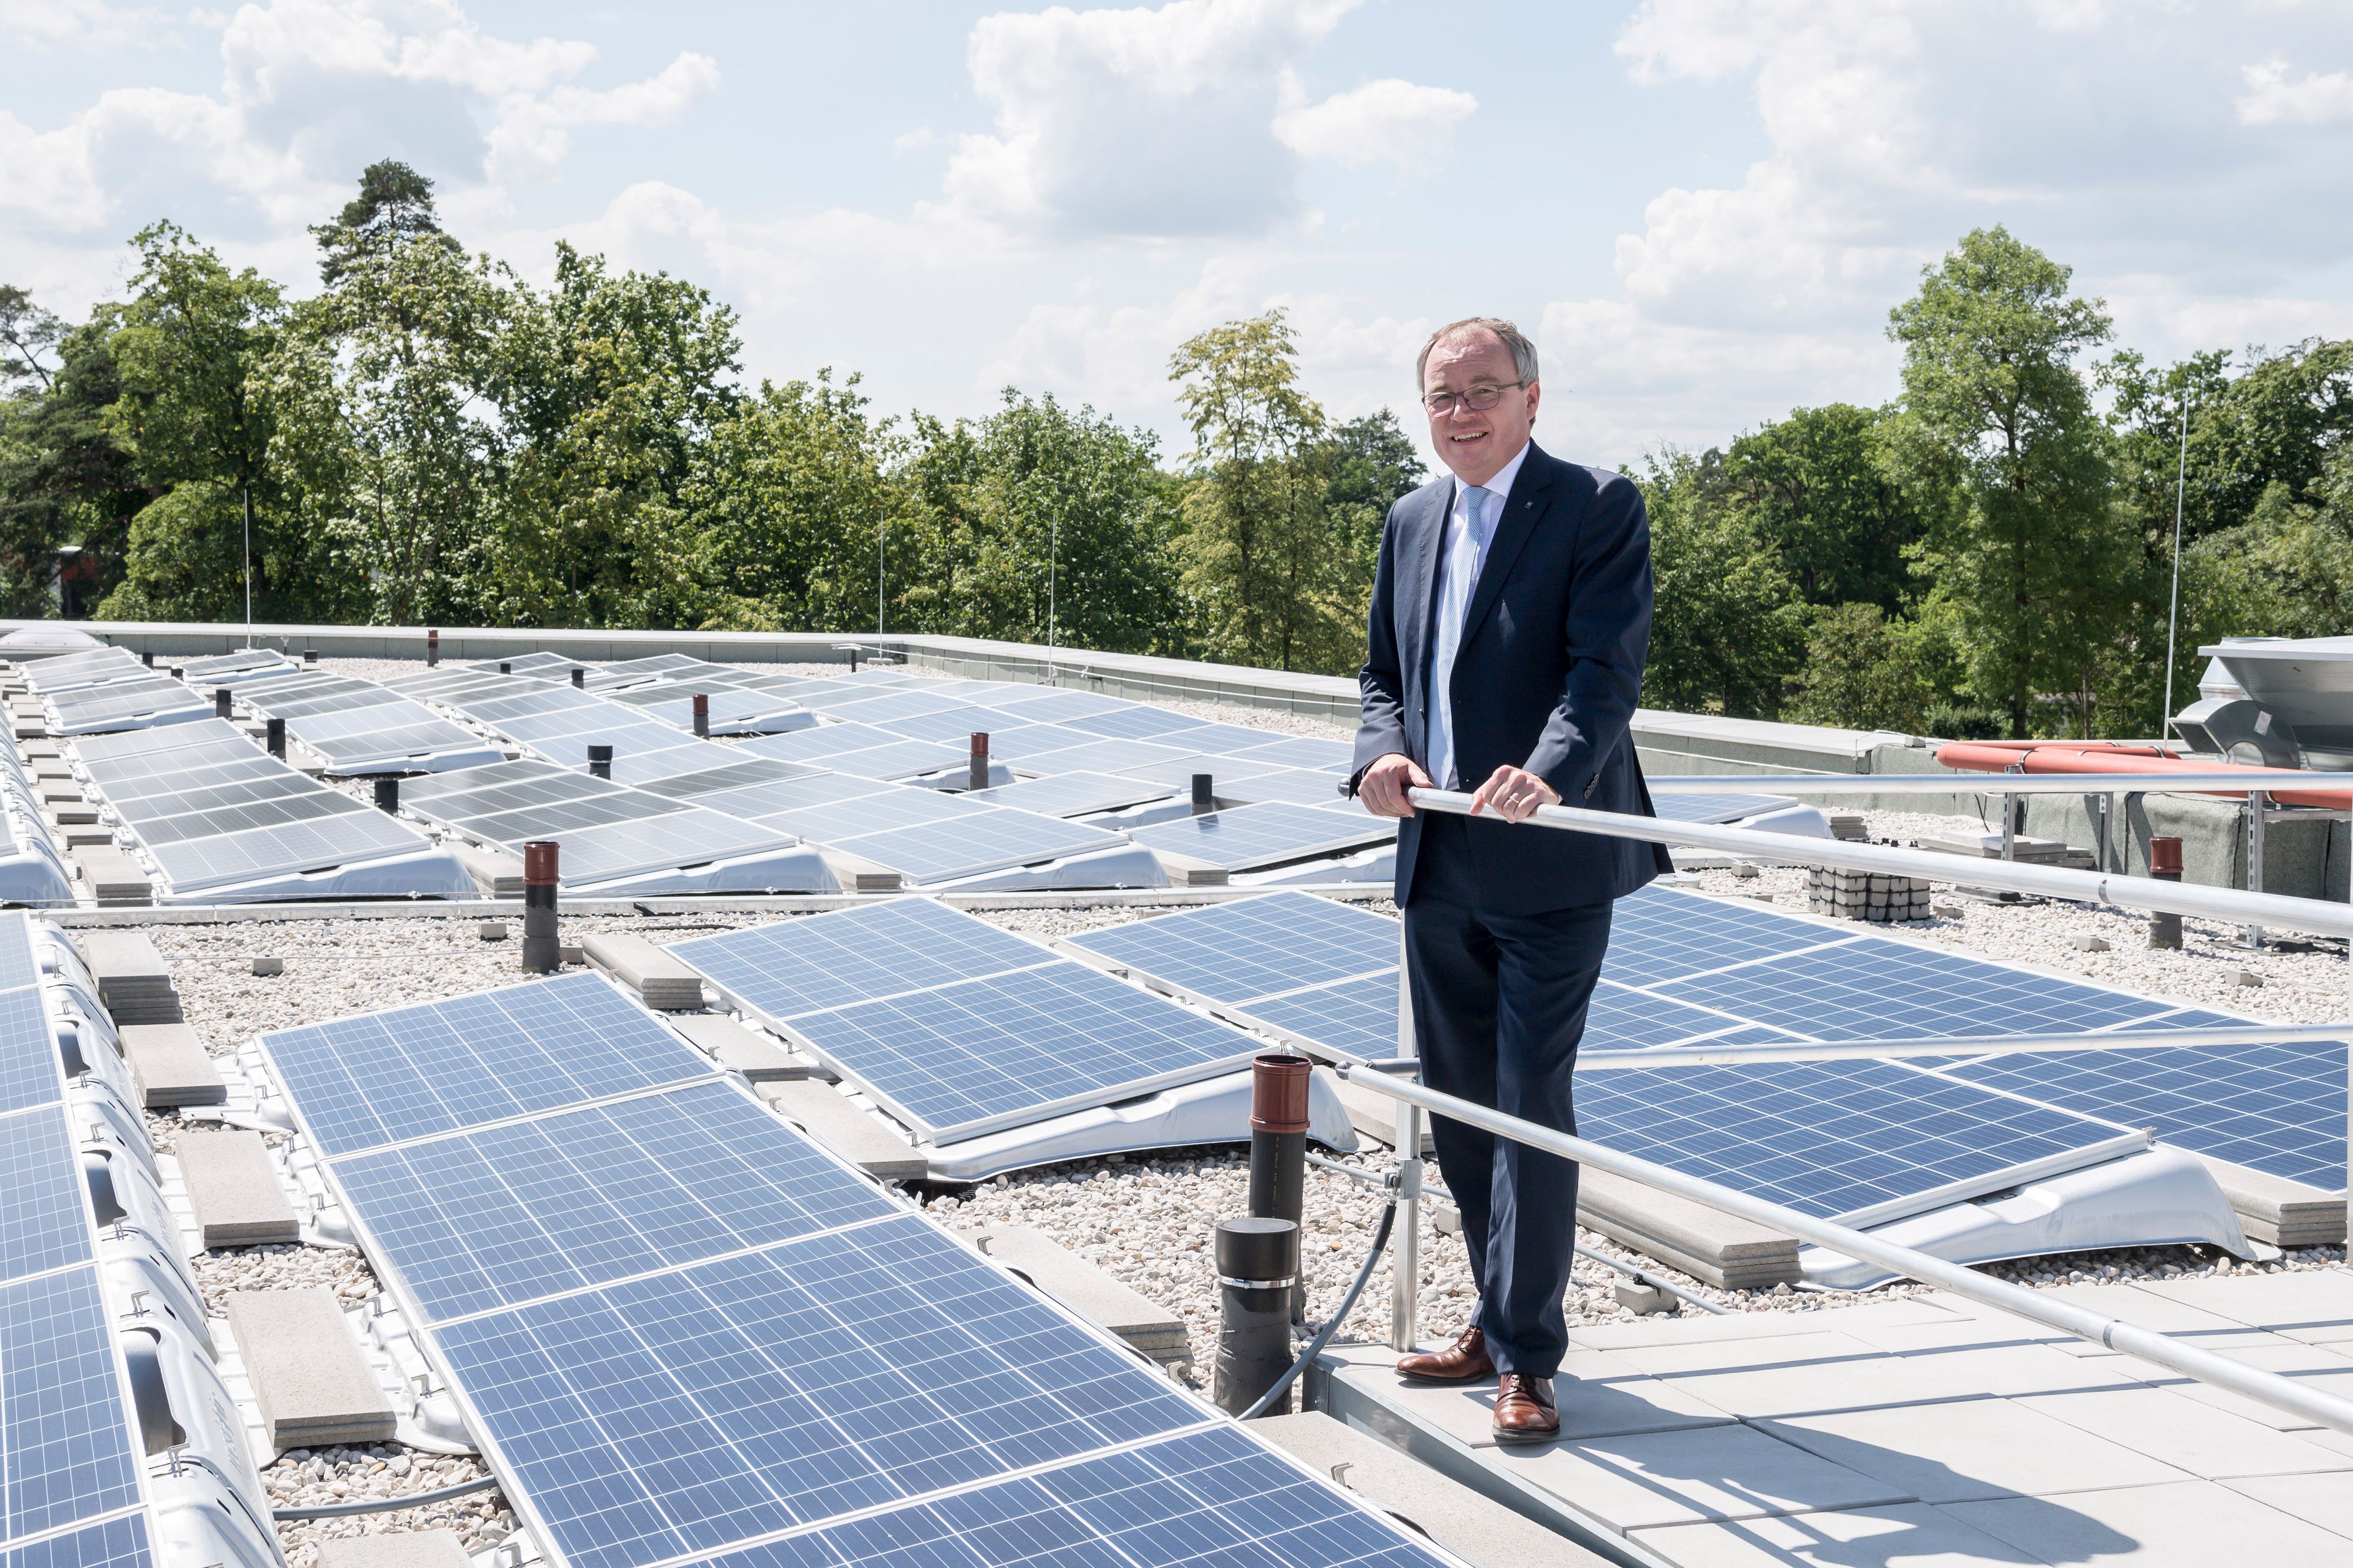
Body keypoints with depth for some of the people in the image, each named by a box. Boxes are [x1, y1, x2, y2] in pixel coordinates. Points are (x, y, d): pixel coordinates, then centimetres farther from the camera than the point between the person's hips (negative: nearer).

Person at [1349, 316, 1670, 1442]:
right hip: (1437, 867, 7)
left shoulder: (1597, 508, -7)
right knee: (1457, 1106, 14)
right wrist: (1384, 754, -5)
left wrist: (1548, 776, -34)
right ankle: (1498, 1320, 29)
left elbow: (1607, 671, -17)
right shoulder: (1412, 521, 14)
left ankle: (1527, 1357, 5)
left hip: (1549, 869, -7)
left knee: (1530, 1104, -5)